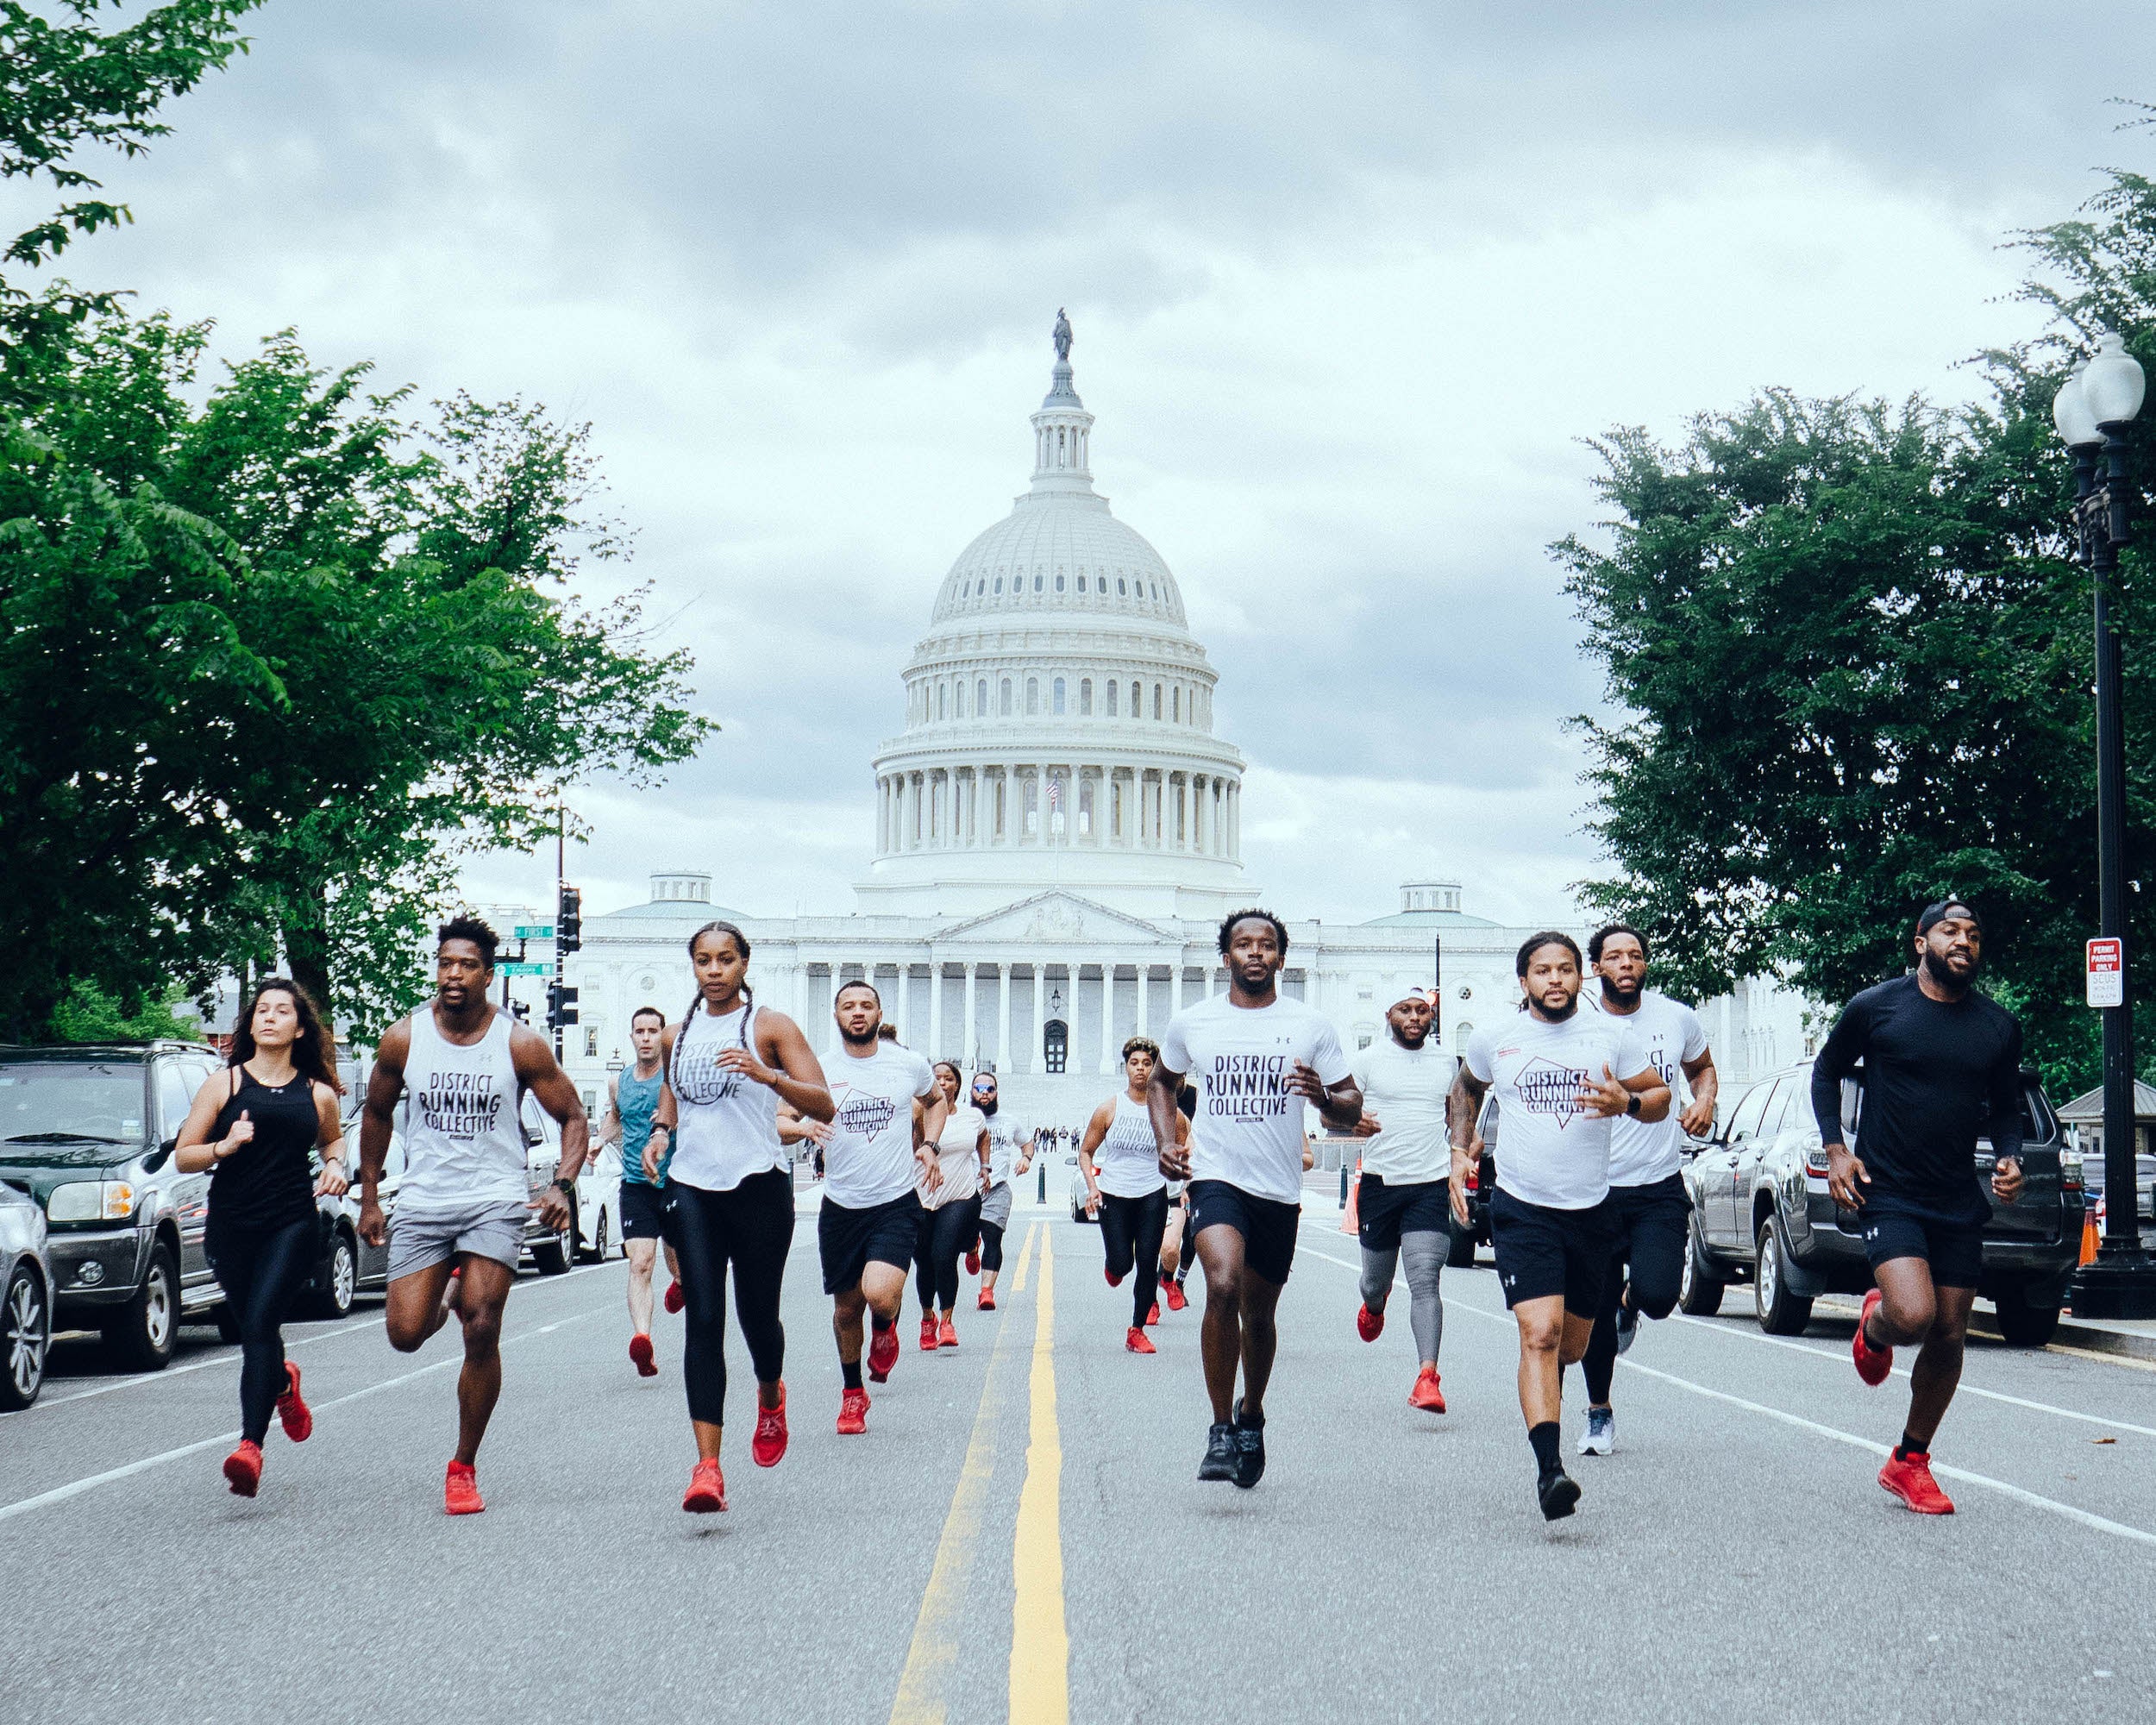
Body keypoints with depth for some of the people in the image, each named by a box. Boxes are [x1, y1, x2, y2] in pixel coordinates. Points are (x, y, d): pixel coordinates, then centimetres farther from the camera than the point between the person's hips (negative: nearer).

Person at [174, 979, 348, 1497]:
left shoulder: (318, 1095, 8)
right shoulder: (224, 1084, 5)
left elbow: (333, 1139, 29)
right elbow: (182, 1157, 4)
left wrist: (335, 1165, 7)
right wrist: (224, 1147, -15)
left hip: (293, 1225, -2)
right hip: (230, 1228, 2)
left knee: (260, 1324, -19)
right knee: (254, 1332, 13)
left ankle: (250, 1446, -28)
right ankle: (283, 1382, 50)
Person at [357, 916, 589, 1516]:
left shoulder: (520, 1045, -5)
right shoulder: (403, 1039, 0)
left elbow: (574, 1117, 3)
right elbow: (376, 1114, 16)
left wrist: (562, 1186, -14)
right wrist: (369, 1198, 13)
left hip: (496, 1203, -2)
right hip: (422, 1204, 2)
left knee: (482, 1331, -14)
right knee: (405, 1334, -6)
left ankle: (464, 1467, 1)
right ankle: (450, 1296, 33)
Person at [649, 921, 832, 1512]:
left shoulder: (771, 1027, -1)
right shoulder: (676, 1035, 13)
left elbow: (822, 1107, -7)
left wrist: (767, 1074, -23)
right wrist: (660, 1132, 8)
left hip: (759, 1184, -3)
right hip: (692, 1189, 3)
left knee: (757, 1313, 4)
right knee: (704, 1320, -8)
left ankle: (770, 1397, 41)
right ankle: (707, 1467, -15)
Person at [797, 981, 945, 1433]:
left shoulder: (908, 1063, 0)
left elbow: (935, 1100, 21)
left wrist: (929, 1145, 5)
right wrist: (805, 1127, -18)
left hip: (897, 1200, -2)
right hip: (841, 1205, 2)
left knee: (879, 1295, -22)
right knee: (846, 1307, 10)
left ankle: (885, 1327, 16)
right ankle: (853, 1392, 33)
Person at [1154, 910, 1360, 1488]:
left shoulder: (1309, 1025, 2)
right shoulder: (1191, 1022, 4)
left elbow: (1352, 1109, 6)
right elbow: (1162, 1080, 24)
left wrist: (1323, 1096, -17)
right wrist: (1165, 1140, 9)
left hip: (1279, 1189, 2)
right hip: (1215, 1177, -2)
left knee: (1259, 1312, 13)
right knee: (1223, 1286, -26)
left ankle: (1251, 1416, 40)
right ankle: (1221, 1430, -17)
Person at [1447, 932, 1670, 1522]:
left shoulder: (1612, 1036, 0)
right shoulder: (1493, 1039, 2)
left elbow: (1660, 1096, 8)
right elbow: (1465, 1088, 23)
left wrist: (1628, 1102, -14)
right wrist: (1461, 1147, 10)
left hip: (1590, 1210, 2)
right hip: (1522, 1209, -2)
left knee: (1571, 1345, 14)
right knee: (1539, 1332, -20)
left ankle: (1546, 1385, 52)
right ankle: (1549, 1470, -28)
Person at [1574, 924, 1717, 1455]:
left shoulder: (1676, 1018, 3)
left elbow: (1702, 1067, 23)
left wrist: (1705, 1101, 2)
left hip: (1660, 1188, 1)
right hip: (1594, 1190, -1)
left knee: (1657, 1295, -18)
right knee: (1595, 1311, 3)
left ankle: (1630, 1302, 22)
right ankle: (1599, 1414, 26)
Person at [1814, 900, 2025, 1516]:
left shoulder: (1999, 1027, 6)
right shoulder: (1874, 1008, -4)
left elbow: (2005, 1108, 18)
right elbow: (1826, 1072, 10)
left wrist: (2009, 1157, -3)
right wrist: (1835, 1149, -2)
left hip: (1960, 1205, 4)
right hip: (1888, 1194, -4)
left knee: (1948, 1338, 6)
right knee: (1913, 1315, -23)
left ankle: (1909, 1463, 24)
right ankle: (1874, 1326, 16)